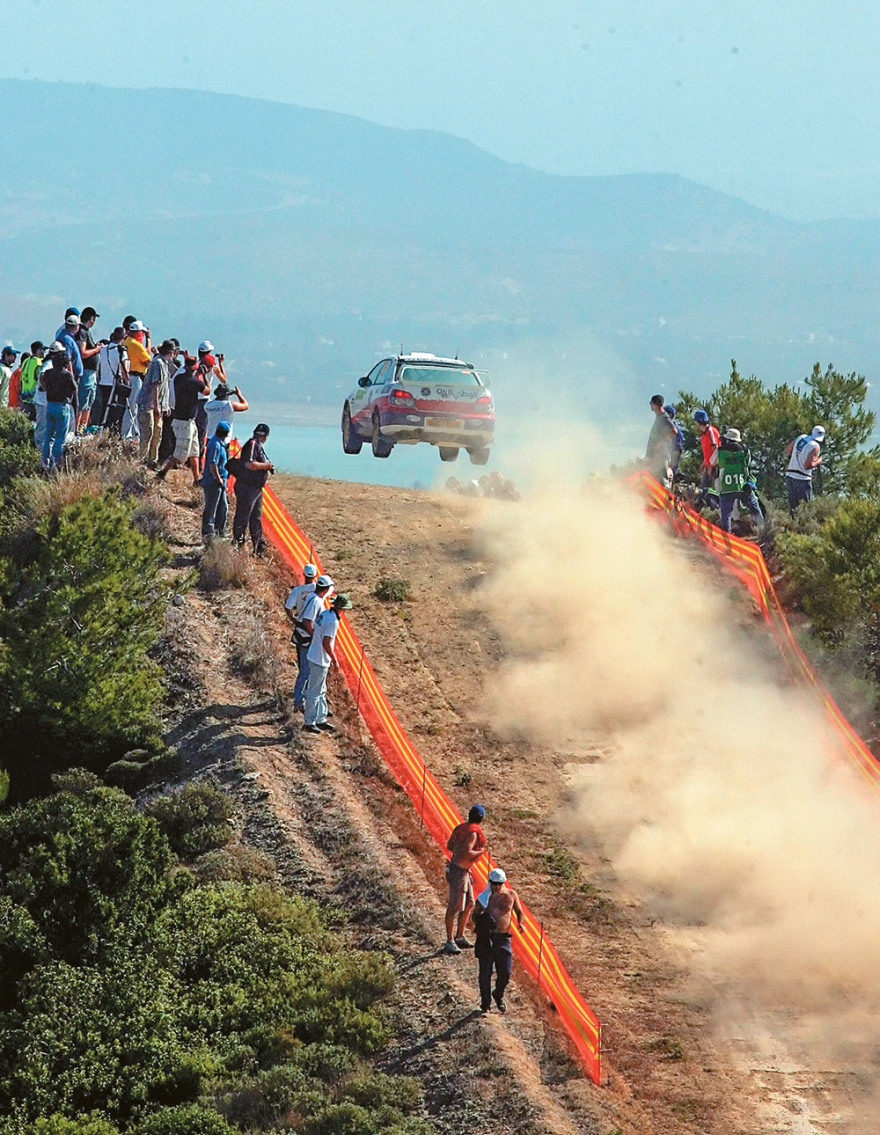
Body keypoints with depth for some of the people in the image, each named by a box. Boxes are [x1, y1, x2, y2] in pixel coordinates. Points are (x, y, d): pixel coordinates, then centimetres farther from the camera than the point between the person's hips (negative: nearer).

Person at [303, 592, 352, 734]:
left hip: (314, 656, 10)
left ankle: (321, 720, 27)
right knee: (315, 692, -1)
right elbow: (326, 643, -25)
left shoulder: (324, 614, 6)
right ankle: (309, 723, 4)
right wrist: (334, 660, -15)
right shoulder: (333, 621, -22)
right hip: (320, 661, -10)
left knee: (321, 691, 18)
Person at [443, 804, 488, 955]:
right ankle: (450, 942, -5)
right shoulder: (473, 833, -18)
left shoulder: (461, 828, 10)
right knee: (454, 907, -7)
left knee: (468, 904, 17)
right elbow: (467, 853, -27)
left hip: (464, 872, 10)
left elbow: (449, 846, 20)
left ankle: (460, 937, 23)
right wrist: (481, 851, -11)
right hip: (458, 871, -10)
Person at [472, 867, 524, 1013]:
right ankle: (485, 1002, 14)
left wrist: (520, 923, -3)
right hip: (486, 937, -1)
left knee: (505, 972, -4)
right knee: (485, 972, -2)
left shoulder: (511, 895, 4)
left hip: (503, 938, 1)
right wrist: (477, 922, -15)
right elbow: (475, 914, 8)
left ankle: (498, 996, 25)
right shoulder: (484, 896, 2)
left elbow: (519, 911, 17)